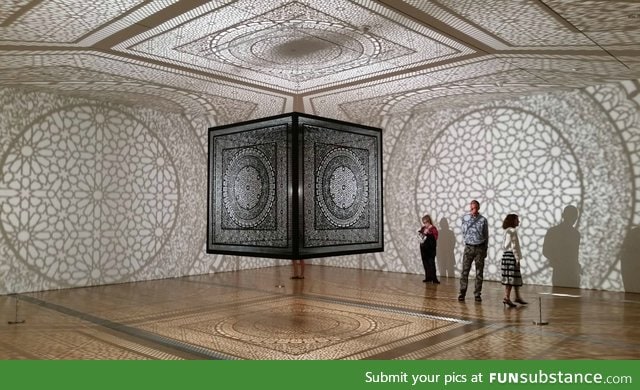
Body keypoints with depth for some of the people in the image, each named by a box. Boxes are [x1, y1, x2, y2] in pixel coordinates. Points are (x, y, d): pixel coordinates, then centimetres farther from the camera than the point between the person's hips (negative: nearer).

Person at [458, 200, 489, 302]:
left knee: (479, 272, 4)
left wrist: (485, 249, 5)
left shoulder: (483, 220, -1)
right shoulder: (465, 218, 2)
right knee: (465, 271, -2)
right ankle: (462, 293, 3)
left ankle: (477, 294, 12)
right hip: (468, 247, 0)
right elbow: (464, 231, 2)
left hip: (480, 248, 0)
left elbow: (486, 235, 5)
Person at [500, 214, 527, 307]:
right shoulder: (513, 231, -13)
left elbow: (504, 245, 19)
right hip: (512, 255, -10)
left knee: (516, 277, 16)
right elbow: (514, 246, -18)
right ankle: (506, 298, -5)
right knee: (511, 277, -7)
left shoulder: (507, 231, 16)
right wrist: (517, 258, -16)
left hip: (506, 255, 10)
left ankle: (518, 297, 23)